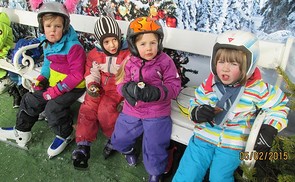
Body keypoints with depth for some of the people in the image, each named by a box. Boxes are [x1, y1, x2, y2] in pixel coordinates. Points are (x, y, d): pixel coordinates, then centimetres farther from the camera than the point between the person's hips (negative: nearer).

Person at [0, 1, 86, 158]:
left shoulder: (73, 47, -24)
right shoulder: (48, 43, 2)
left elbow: (76, 76, -24)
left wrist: (57, 90, -25)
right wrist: (42, 78, 3)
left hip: (73, 86, -9)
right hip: (54, 83, 9)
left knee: (53, 107, -26)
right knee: (30, 100, 10)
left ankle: (65, 135, 3)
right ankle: (21, 131, 33)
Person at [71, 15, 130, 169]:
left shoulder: (128, 54, -11)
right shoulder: (95, 54, 2)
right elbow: (91, 73, 10)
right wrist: (92, 86, -12)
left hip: (118, 89, -4)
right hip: (100, 88, 5)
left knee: (105, 111, -24)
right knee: (87, 108, -14)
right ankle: (83, 145, -3)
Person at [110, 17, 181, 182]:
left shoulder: (165, 61, -11)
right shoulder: (130, 63, 0)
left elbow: (174, 87, -12)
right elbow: (122, 84, 2)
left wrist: (156, 93, -30)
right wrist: (128, 88, -23)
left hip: (157, 114, -4)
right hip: (132, 111, 4)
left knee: (154, 149, 1)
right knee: (119, 140, 15)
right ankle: (130, 150, 53)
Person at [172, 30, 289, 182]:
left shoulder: (257, 89, -11)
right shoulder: (208, 85, -6)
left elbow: (279, 105, 3)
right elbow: (194, 104, 7)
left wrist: (269, 129, -9)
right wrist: (197, 113, -17)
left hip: (232, 145, -1)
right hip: (203, 138, 2)